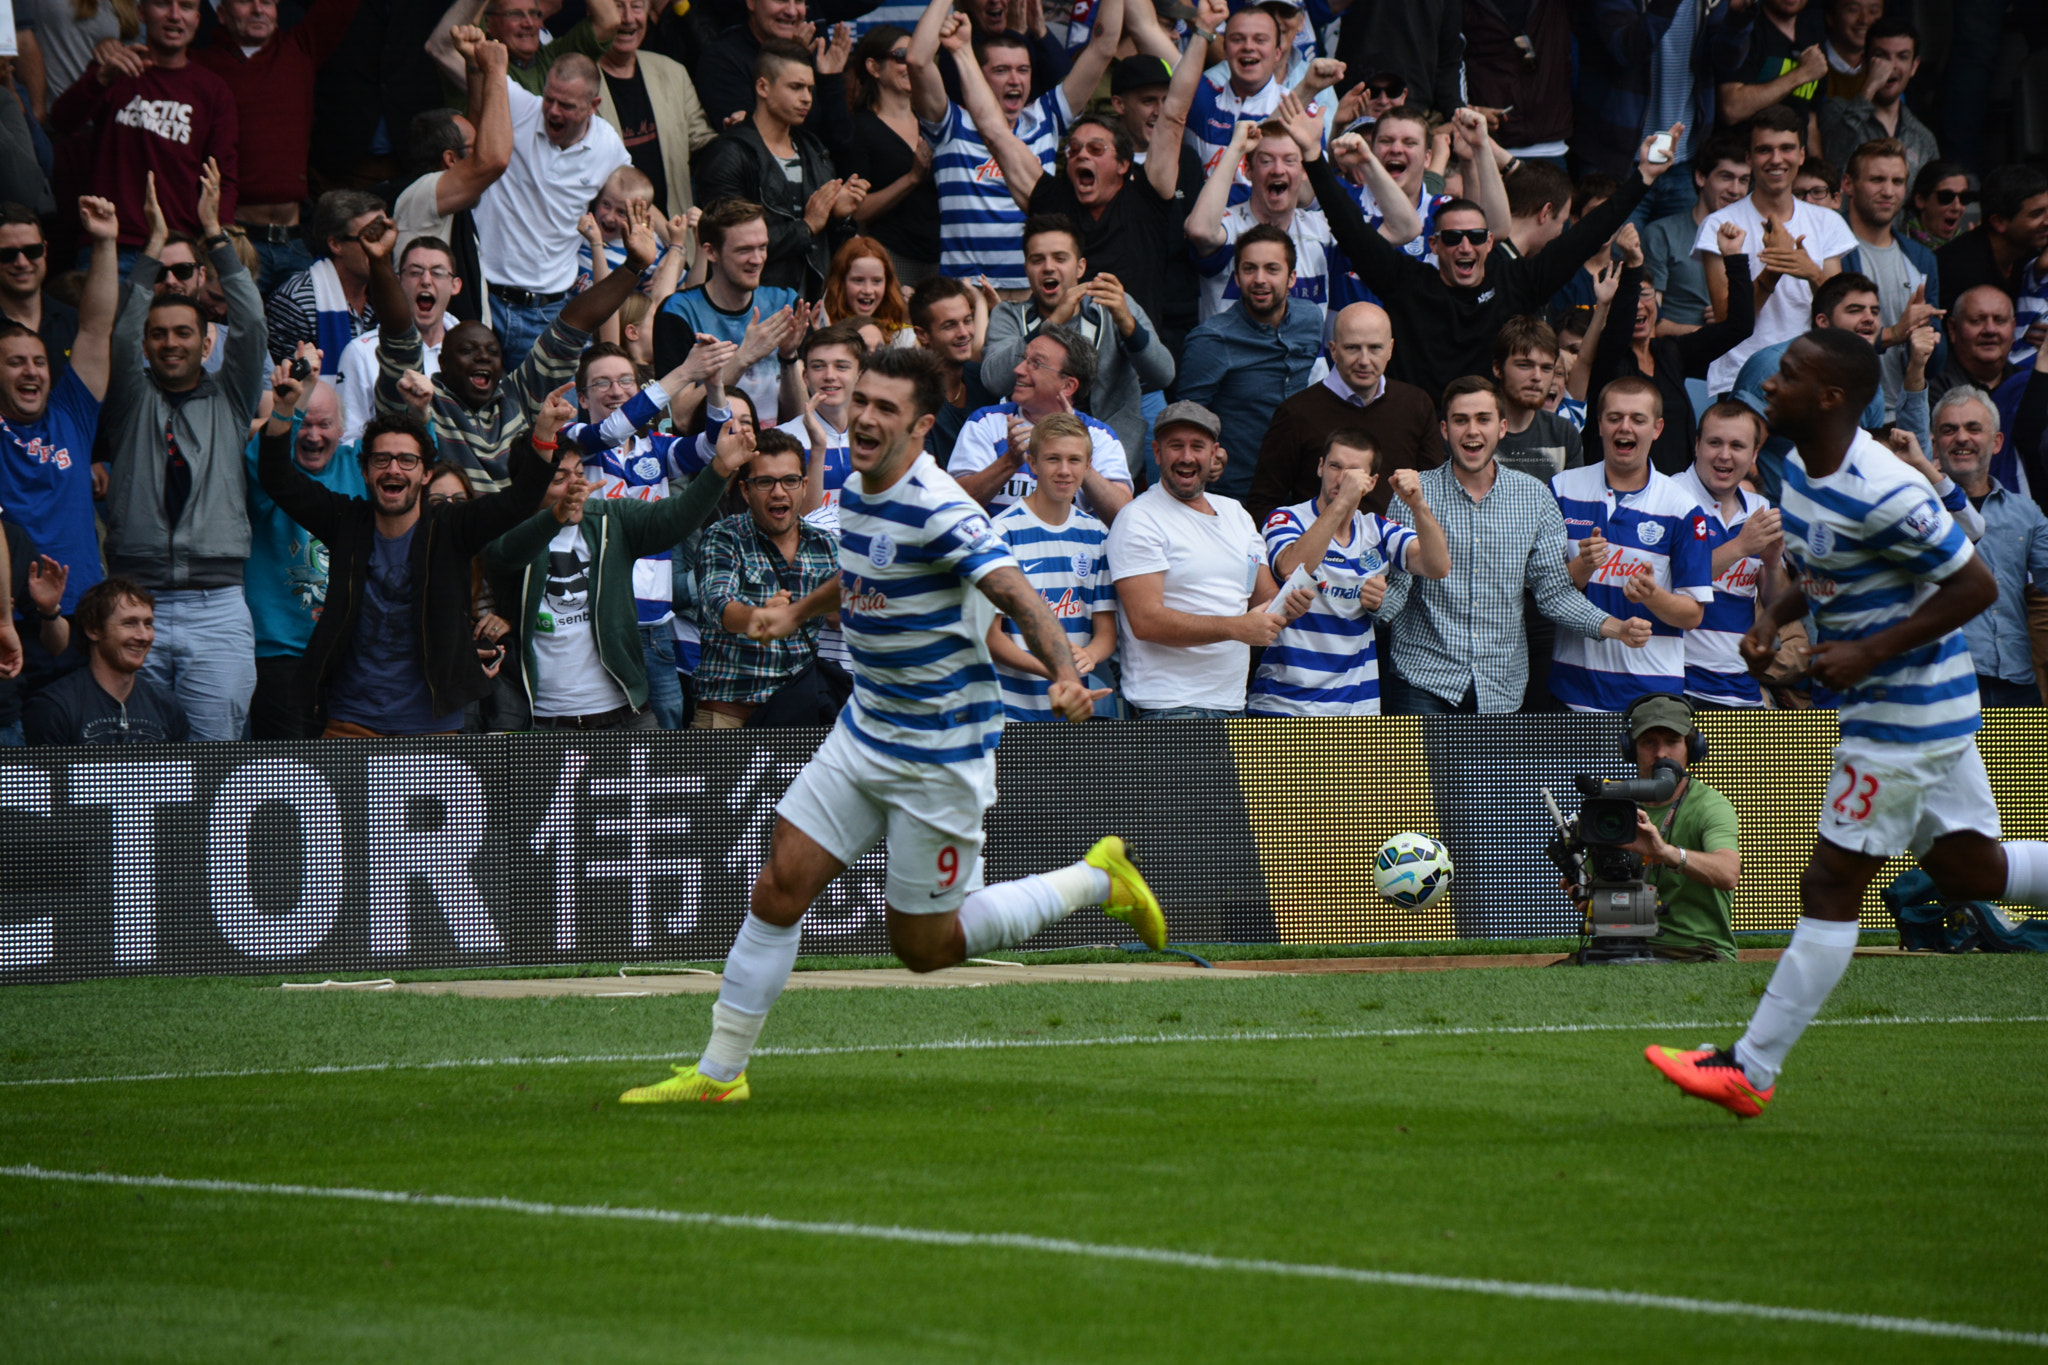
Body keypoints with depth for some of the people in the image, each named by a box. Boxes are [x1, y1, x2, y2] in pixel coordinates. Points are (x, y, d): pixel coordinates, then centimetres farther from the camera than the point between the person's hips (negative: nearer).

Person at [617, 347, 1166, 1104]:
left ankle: (1095, 879, 21)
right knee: (779, 888, -2)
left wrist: (1065, 676, -47)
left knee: (924, 947, 4)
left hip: (941, 753, -7)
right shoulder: (855, 493, 3)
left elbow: (1021, 598, -32)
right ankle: (719, 1071, 8)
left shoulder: (939, 510, -23)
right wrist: (799, 610, 27)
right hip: (864, 732, 7)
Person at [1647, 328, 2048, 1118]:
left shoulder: (1883, 493, -26)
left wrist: (1868, 654, -23)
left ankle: (1752, 1072, 0)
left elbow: (1976, 586, -21)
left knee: (1831, 887, -5)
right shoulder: (1802, 467, 3)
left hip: (1903, 713, -10)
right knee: (1968, 871, 17)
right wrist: (1775, 619, 2)